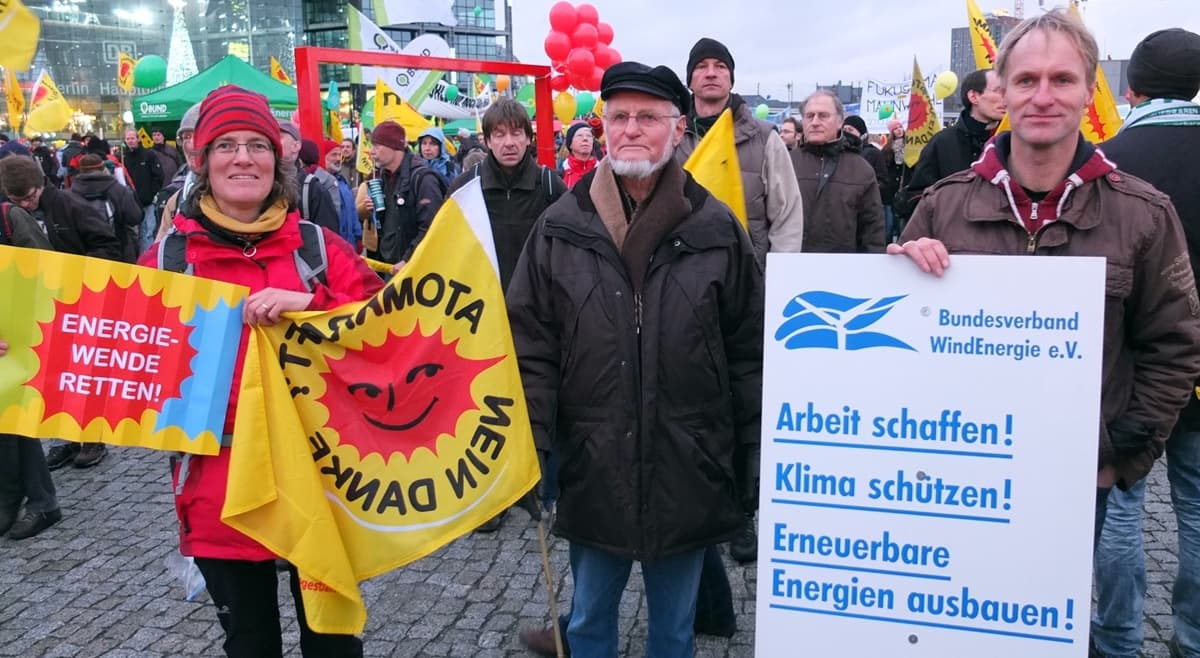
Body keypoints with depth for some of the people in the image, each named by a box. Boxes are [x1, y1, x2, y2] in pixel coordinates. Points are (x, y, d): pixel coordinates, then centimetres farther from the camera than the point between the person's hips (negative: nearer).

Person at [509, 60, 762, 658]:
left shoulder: (716, 229, -2)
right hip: (592, 470, 1)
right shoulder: (561, 228, -1)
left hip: (688, 473, 0)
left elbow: (750, 355, 2)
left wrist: (758, 460, 2)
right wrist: (527, 450, -6)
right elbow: (531, 348, 1)